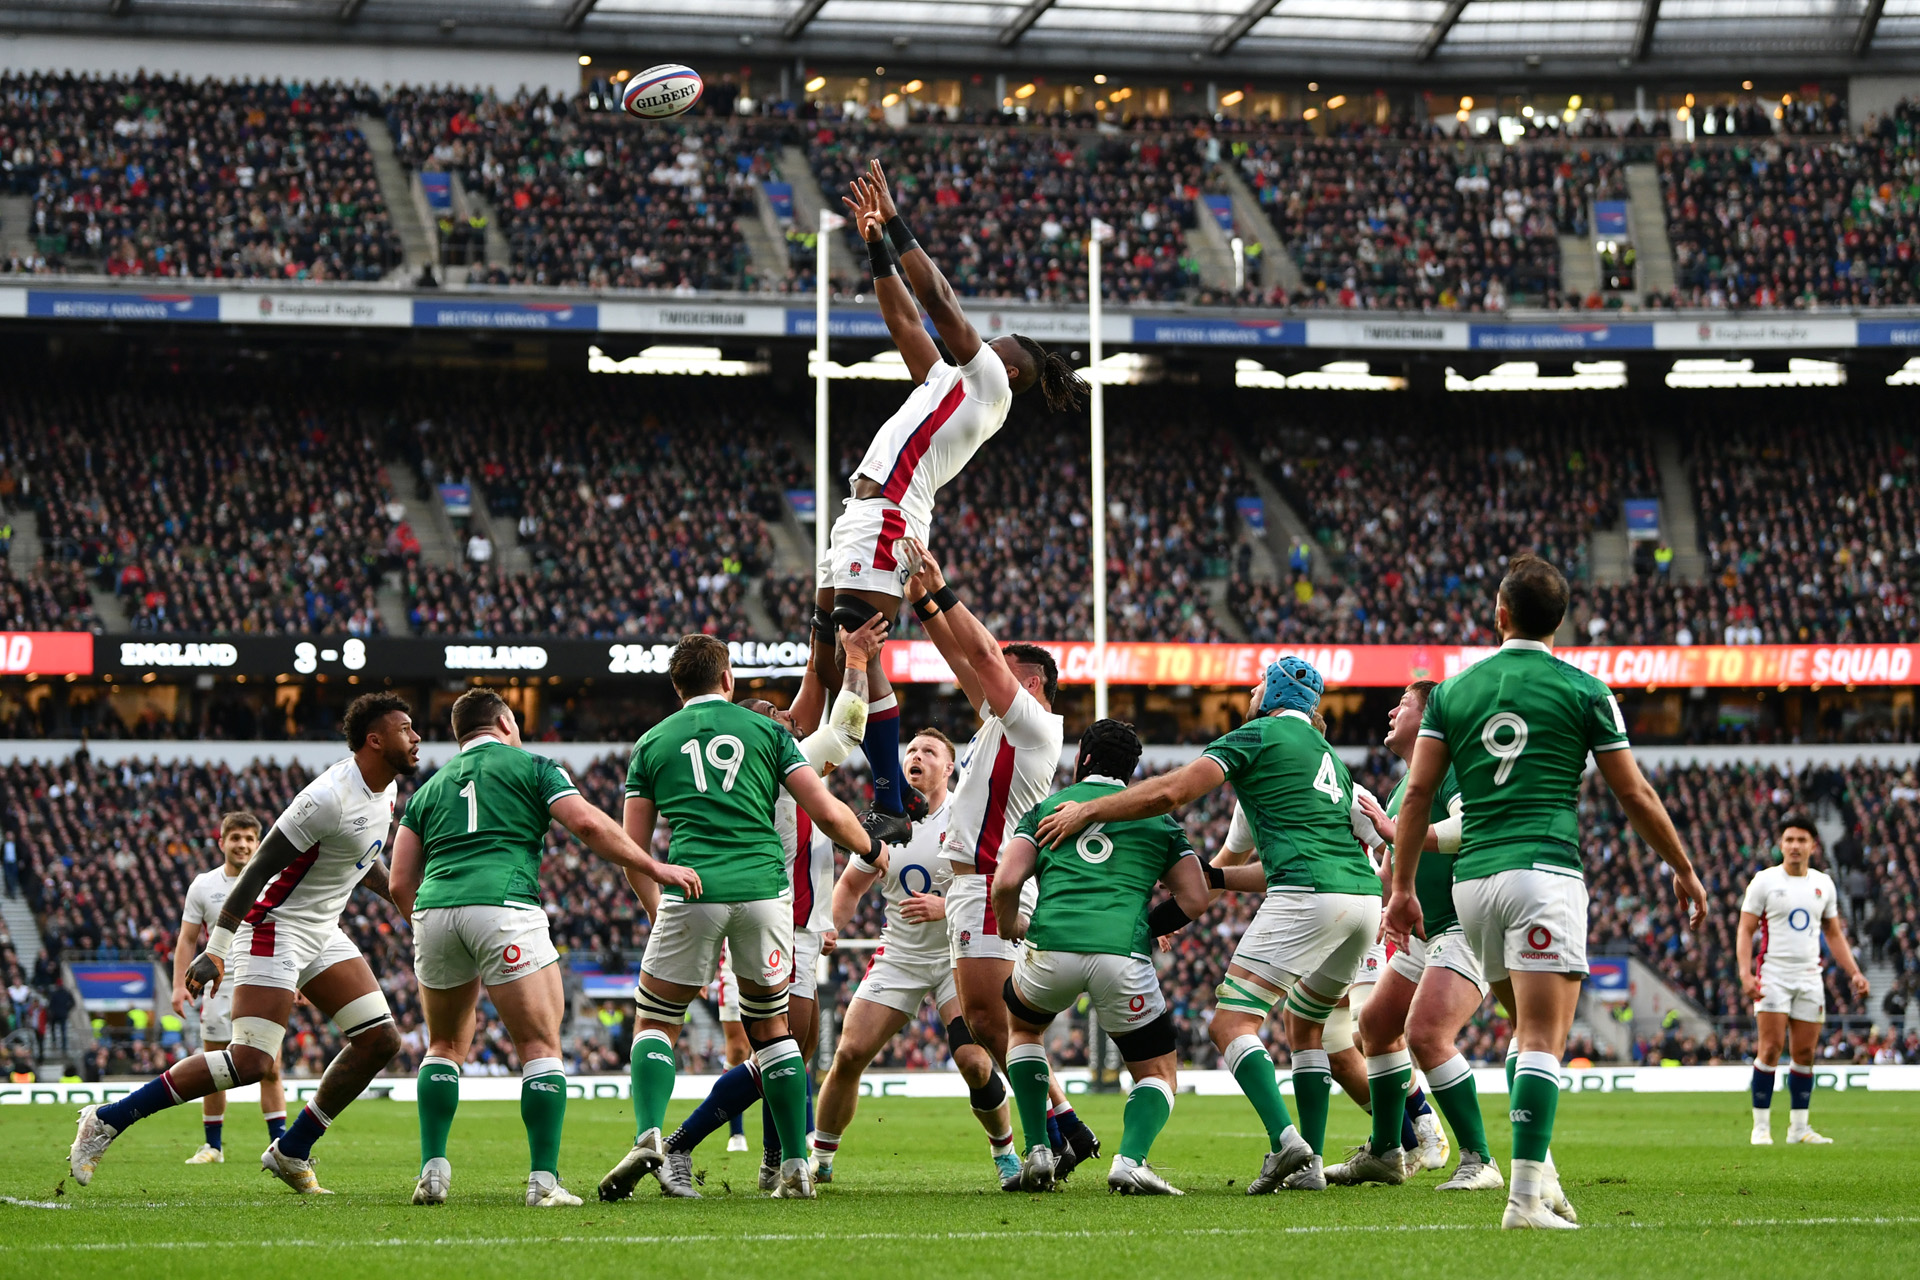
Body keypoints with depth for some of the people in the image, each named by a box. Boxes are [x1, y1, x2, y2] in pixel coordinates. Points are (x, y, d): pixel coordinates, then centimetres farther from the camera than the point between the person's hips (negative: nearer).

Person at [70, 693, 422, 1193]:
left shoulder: (385, 791, 6)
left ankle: (291, 1152, 10)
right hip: (275, 928, -9)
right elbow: (259, 867, -22)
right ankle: (107, 1120, -8)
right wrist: (214, 951, -24)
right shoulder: (329, 797, -24)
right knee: (250, 1061, -17)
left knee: (380, 1039, 0)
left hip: (322, 933, 9)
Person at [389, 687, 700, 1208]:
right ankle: (544, 1179, -8)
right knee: (541, 1046, 2)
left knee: (446, 1045, 21)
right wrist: (654, 868, 5)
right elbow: (587, 823, -1)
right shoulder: (530, 767, 14)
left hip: (434, 910, 4)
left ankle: (433, 1170, 9)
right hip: (504, 906, -4)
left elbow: (400, 884, 19)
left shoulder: (430, 788, 26)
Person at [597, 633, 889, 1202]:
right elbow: (827, 814, 6)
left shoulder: (652, 743, 15)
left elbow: (632, 852, 13)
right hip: (764, 887, 1)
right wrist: (871, 847, 26)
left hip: (691, 891, -1)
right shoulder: (767, 730, 13)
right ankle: (795, 1167, 11)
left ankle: (648, 1138, -12)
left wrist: (659, 915, 24)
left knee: (655, 1023, 13)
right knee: (770, 1026, 17)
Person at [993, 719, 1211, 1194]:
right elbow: (1195, 900, 13)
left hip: (1052, 947, 1)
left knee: (1022, 1026, 34)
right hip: (1124, 953, -1)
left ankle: (1037, 1152, 20)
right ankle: (1130, 1159, -16)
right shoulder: (1156, 816, 20)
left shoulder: (1047, 808, 19)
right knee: (1159, 1074, 15)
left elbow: (1006, 883, 5)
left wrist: (1010, 925, 26)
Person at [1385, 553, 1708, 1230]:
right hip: (1544, 870, -4)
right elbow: (1636, 796, 6)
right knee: (1542, 1040, -10)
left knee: (1528, 1028, 21)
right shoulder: (1584, 691, 2)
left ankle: (1538, 1170, 11)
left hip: (1473, 879, 4)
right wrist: (1684, 870, 18)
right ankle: (1527, 1194, -21)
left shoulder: (1454, 690, 11)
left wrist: (1403, 886, 11)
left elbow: (1418, 792, 6)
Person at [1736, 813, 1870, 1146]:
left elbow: (1834, 934, 19)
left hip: (1810, 977, 4)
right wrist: (1746, 972, -17)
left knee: (1805, 1053, 3)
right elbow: (1745, 931, -3)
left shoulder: (1823, 884, 12)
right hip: (1773, 975, -4)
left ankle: (1798, 1127, 10)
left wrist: (1854, 973, 10)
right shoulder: (1764, 881, -1)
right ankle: (1761, 1127, -8)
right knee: (1771, 1048, -12)